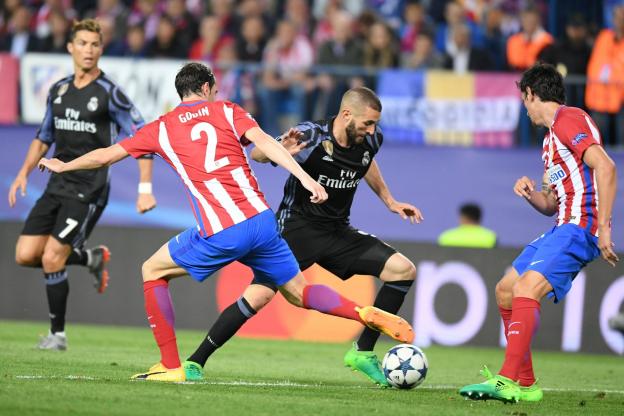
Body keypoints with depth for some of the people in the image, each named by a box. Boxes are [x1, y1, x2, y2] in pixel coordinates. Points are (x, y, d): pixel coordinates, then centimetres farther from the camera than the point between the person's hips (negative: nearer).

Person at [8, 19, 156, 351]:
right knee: (25, 255, -2)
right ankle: (91, 258, 21)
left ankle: (57, 333, 3)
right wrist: (24, 173, 11)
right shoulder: (59, 90, 10)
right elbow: (44, 136, 23)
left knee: (51, 259, -13)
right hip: (57, 185, 6)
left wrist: (145, 189, -16)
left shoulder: (109, 93, -9)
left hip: (88, 190, -6)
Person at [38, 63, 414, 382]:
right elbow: (264, 141, -3)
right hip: (261, 219, 2)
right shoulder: (227, 111, 14)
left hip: (219, 235, -2)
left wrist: (64, 166, 39)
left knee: (153, 272, 19)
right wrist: (306, 178, -10)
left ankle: (171, 366, 12)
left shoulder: (162, 128, 13)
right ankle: (367, 314, -10)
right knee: (297, 291, 15)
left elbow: (106, 156, 21)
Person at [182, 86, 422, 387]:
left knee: (403, 270, -7)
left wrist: (389, 201, 23)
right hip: (297, 226, -6)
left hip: (338, 232, 6)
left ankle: (363, 352, 1)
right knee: (259, 295, -23)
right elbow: (256, 154, -16)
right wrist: (280, 151, -38)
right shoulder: (312, 136, -20)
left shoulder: (370, 140, -3)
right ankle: (195, 362, -11)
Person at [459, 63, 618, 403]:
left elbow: (605, 167, -21)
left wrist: (603, 227, -26)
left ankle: (507, 381, -31)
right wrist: (531, 194, 4)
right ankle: (524, 384, 14)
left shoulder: (569, 119, -8)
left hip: (580, 227, -11)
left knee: (526, 288, -25)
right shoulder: (551, 137, 23)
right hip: (563, 228, 11)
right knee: (505, 290, 14)